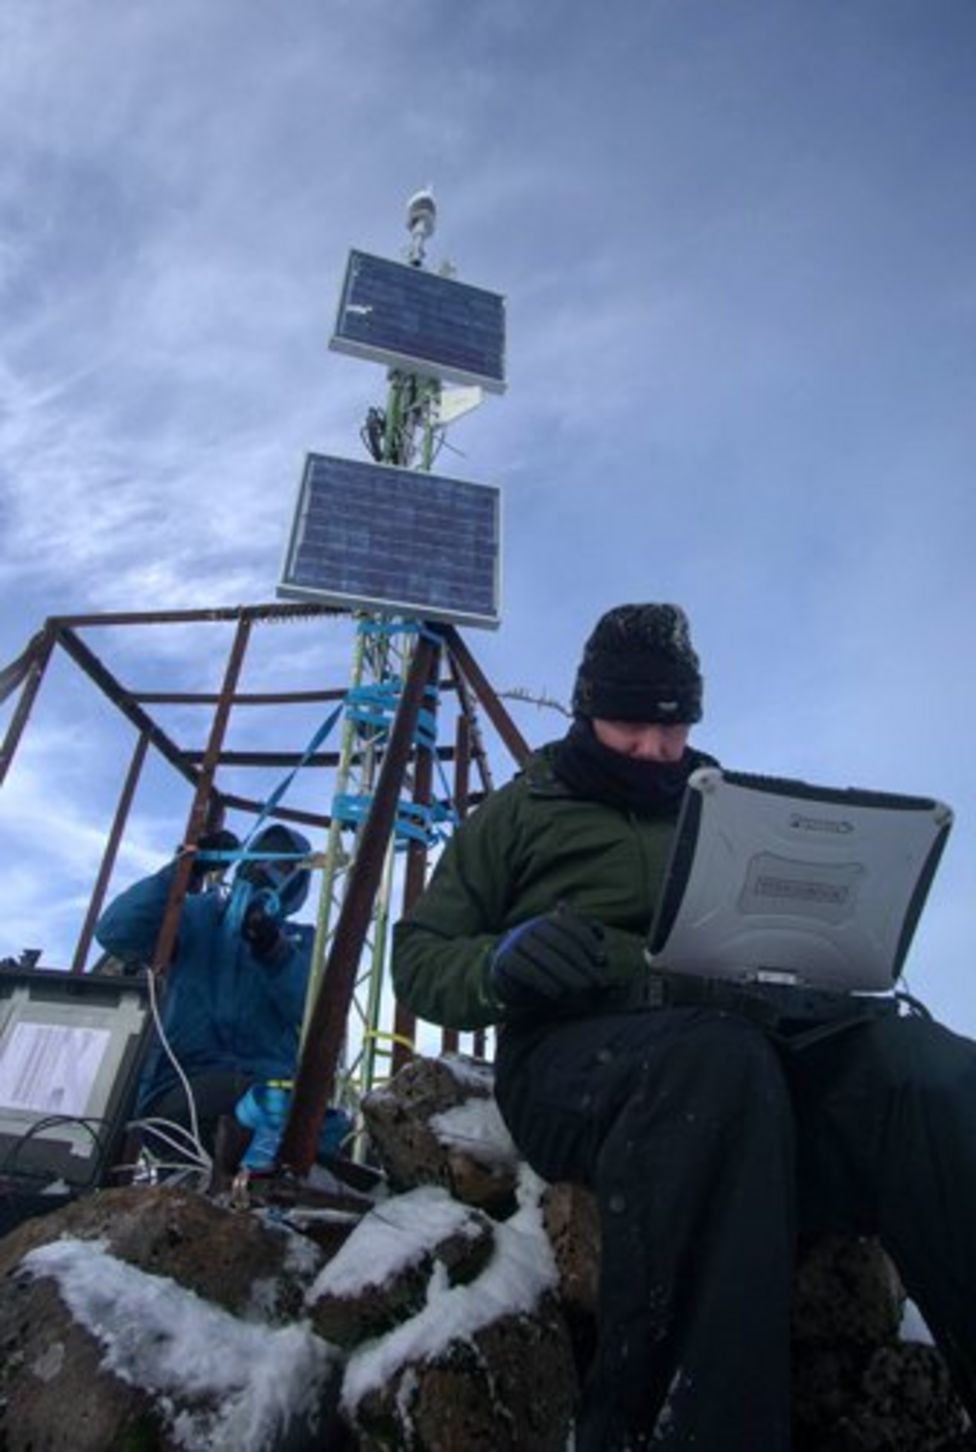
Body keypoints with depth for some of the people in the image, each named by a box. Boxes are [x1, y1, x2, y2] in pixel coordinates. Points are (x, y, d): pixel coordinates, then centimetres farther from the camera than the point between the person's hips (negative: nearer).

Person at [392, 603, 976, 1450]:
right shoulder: (522, 811, 15)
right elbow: (420, 958, 11)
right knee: (715, 1056, -39)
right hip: (578, 1048, -3)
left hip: (753, 1042, 4)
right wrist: (502, 963, -13)